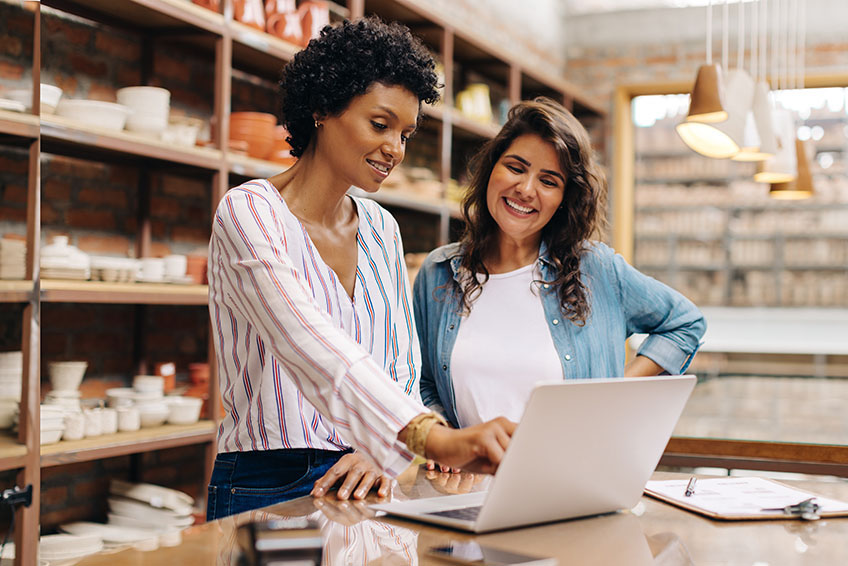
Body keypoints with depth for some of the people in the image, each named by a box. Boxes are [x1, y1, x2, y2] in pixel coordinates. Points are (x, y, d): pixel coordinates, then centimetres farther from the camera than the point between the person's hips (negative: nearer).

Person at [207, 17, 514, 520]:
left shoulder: (381, 229, 11)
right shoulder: (248, 212, -9)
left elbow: (401, 369, 11)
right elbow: (311, 347, -25)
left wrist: (382, 454, -9)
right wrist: (435, 438, -37)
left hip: (359, 487, 4)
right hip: (267, 491, -4)